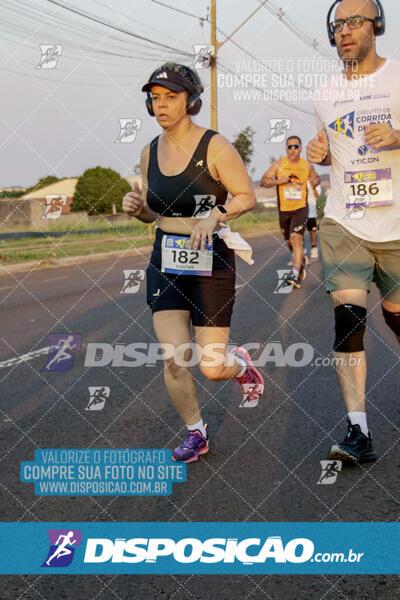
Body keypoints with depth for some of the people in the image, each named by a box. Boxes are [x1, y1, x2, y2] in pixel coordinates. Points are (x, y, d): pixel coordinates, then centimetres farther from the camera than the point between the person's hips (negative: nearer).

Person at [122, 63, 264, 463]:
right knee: (174, 360, -5)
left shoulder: (215, 146, -10)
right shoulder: (150, 153, 6)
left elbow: (247, 197, -7)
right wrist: (136, 208, -8)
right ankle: (196, 434, 18)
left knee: (211, 368, -2)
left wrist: (214, 216, -24)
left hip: (211, 264, -4)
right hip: (166, 263, 4)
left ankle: (241, 365, 35)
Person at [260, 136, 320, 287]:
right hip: (283, 210, 2)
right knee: (289, 242, 16)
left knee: (296, 238, -21)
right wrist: (279, 181, -19)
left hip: (301, 208, -2)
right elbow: (263, 182, -3)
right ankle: (301, 259, 46)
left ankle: (295, 274, -25)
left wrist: (315, 181, 0)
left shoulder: (307, 166, 3)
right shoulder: (279, 164, -1)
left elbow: (316, 177, 23)